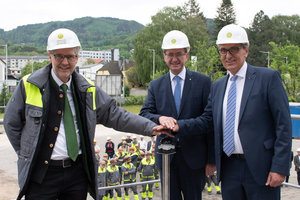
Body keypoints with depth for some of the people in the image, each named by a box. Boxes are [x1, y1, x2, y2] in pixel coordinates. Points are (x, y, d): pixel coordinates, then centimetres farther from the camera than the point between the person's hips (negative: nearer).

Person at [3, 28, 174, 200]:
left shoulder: (87, 89, 5)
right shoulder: (29, 85, -2)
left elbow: (114, 114, 2)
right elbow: (11, 123, 6)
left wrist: (150, 128, -8)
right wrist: (28, 154, 0)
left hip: (77, 172, 3)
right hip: (41, 173, -2)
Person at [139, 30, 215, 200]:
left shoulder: (203, 82, -1)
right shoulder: (156, 85, 8)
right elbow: (144, 114, -1)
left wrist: (212, 158, -7)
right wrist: (159, 118, -25)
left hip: (194, 155, -2)